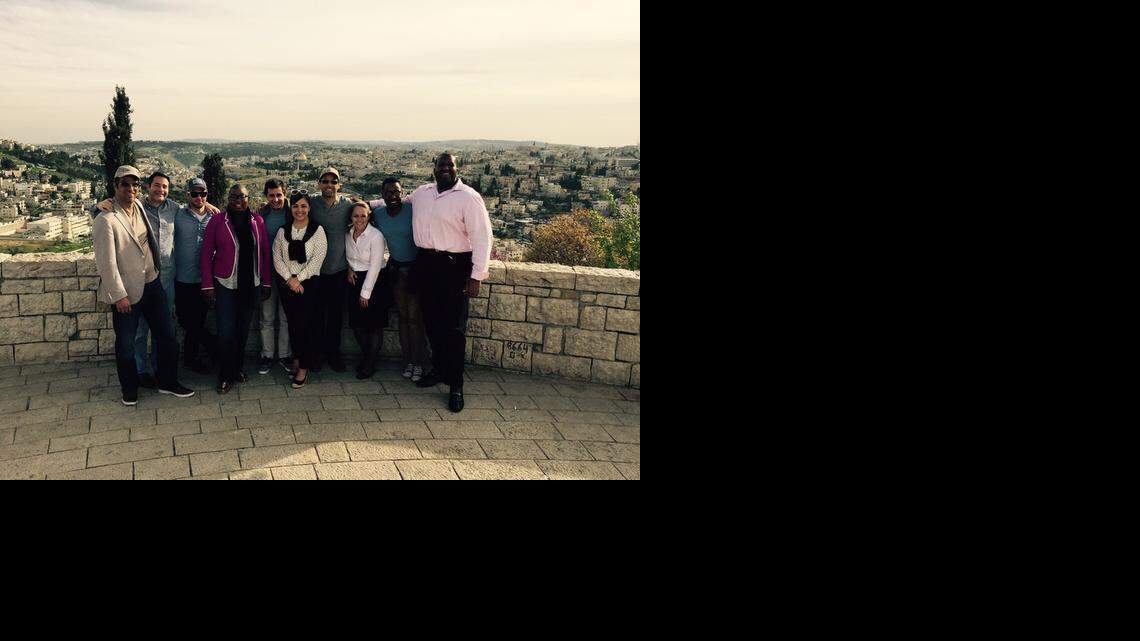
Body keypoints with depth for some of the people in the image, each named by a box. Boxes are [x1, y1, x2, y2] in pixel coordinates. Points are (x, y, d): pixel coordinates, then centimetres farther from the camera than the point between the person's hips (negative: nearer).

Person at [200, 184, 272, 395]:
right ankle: (226, 376, 10)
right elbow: (206, 254, -3)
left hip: (251, 285, 3)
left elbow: (265, 253, 7)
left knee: (243, 329, 13)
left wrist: (266, 282, 6)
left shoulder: (257, 222, 3)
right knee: (226, 331, -4)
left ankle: (237, 368, 29)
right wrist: (207, 285, -6)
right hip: (225, 284, -3)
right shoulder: (217, 222, -5)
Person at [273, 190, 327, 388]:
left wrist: (299, 279, -13)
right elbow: (277, 258, 2)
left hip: (308, 283, -3)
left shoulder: (317, 231, -3)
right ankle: (297, 357, 25)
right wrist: (290, 279, -10)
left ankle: (304, 367, 2)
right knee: (292, 322, 8)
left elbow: (317, 259, -9)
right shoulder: (283, 231, 7)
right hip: (286, 283, 3)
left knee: (305, 324, -7)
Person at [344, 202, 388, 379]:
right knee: (357, 323, 9)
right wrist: (349, 269, 0)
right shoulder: (348, 234, 2)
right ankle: (366, 357, 26)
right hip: (355, 280, 6)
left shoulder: (376, 236, -17)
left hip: (375, 282, -6)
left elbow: (374, 267, -17)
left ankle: (370, 364, 10)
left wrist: (366, 293, -14)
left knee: (374, 325, 0)